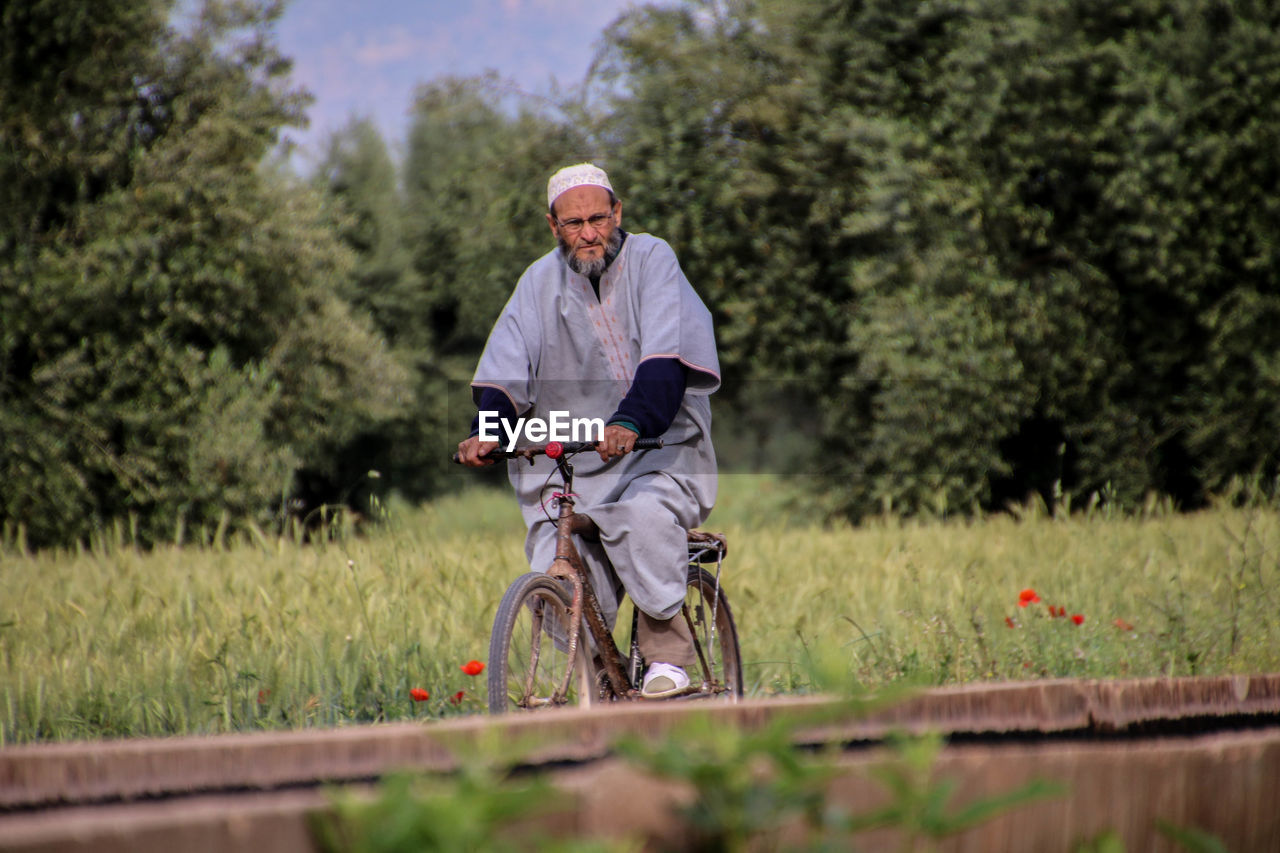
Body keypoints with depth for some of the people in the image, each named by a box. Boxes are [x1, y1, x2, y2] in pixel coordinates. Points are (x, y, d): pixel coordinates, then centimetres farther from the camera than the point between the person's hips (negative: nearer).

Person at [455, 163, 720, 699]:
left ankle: (668, 656, -21)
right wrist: (488, 430, -19)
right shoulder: (540, 282, 8)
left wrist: (630, 422, -33)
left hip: (659, 451, -3)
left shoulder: (651, 261, -2)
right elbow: (505, 371, 2)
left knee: (646, 513, -34)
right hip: (568, 464, 3)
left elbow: (666, 358, -16)